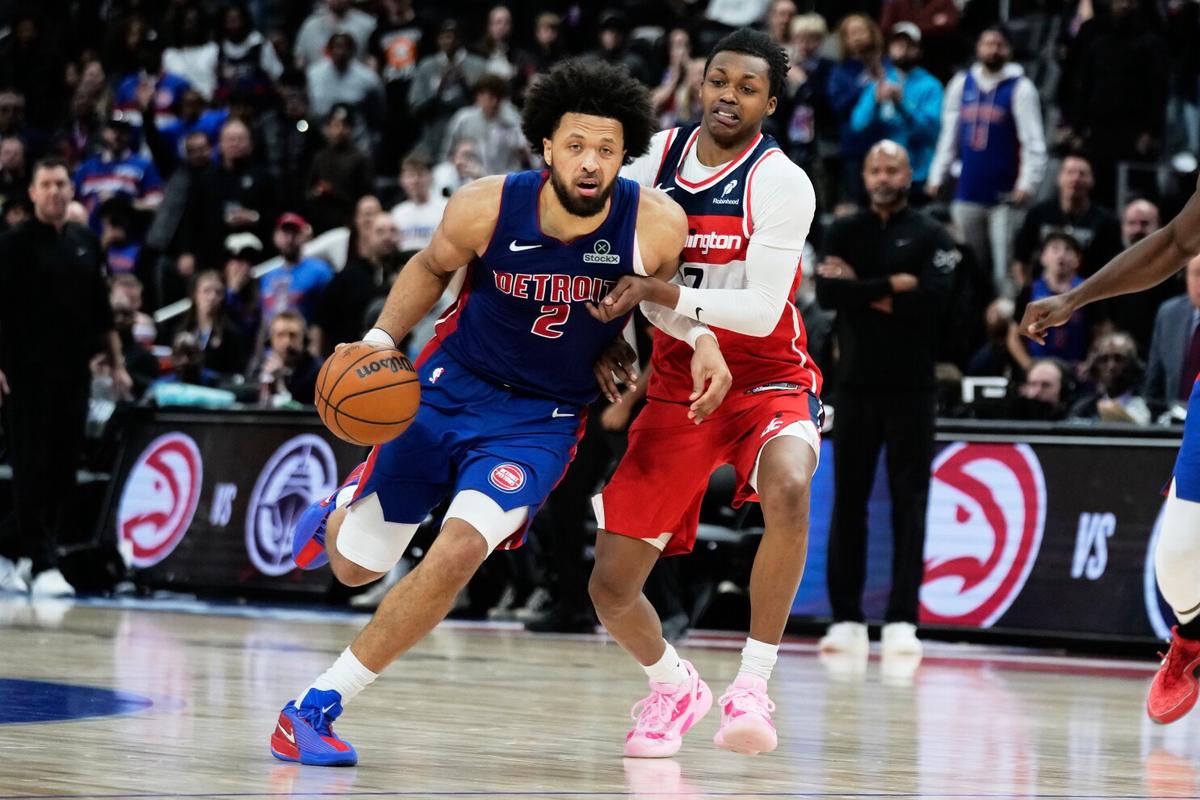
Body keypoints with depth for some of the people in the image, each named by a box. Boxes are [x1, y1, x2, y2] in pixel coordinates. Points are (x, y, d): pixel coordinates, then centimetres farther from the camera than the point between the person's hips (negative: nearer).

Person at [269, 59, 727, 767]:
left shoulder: (658, 225, -20)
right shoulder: (487, 208, -20)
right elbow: (433, 267, 3)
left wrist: (705, 345, -15)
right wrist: (382, 338, -11)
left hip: (541, 420, -1)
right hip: (450, 387, 1)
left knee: (457, 556, -24)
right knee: (355, 566, 12)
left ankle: (320, 705, -10)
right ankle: (337, 516, 53)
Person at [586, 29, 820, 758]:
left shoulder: (782, 184, -15)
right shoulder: (659, 154, 1)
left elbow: (762, 311, -24)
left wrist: (660, 293, -31)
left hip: (768, 382, -5)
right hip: (677, 387, 5)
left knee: (786, 492, -39)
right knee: (612, 586, -1)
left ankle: (752, 687, -27)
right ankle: (674, 690, 31)